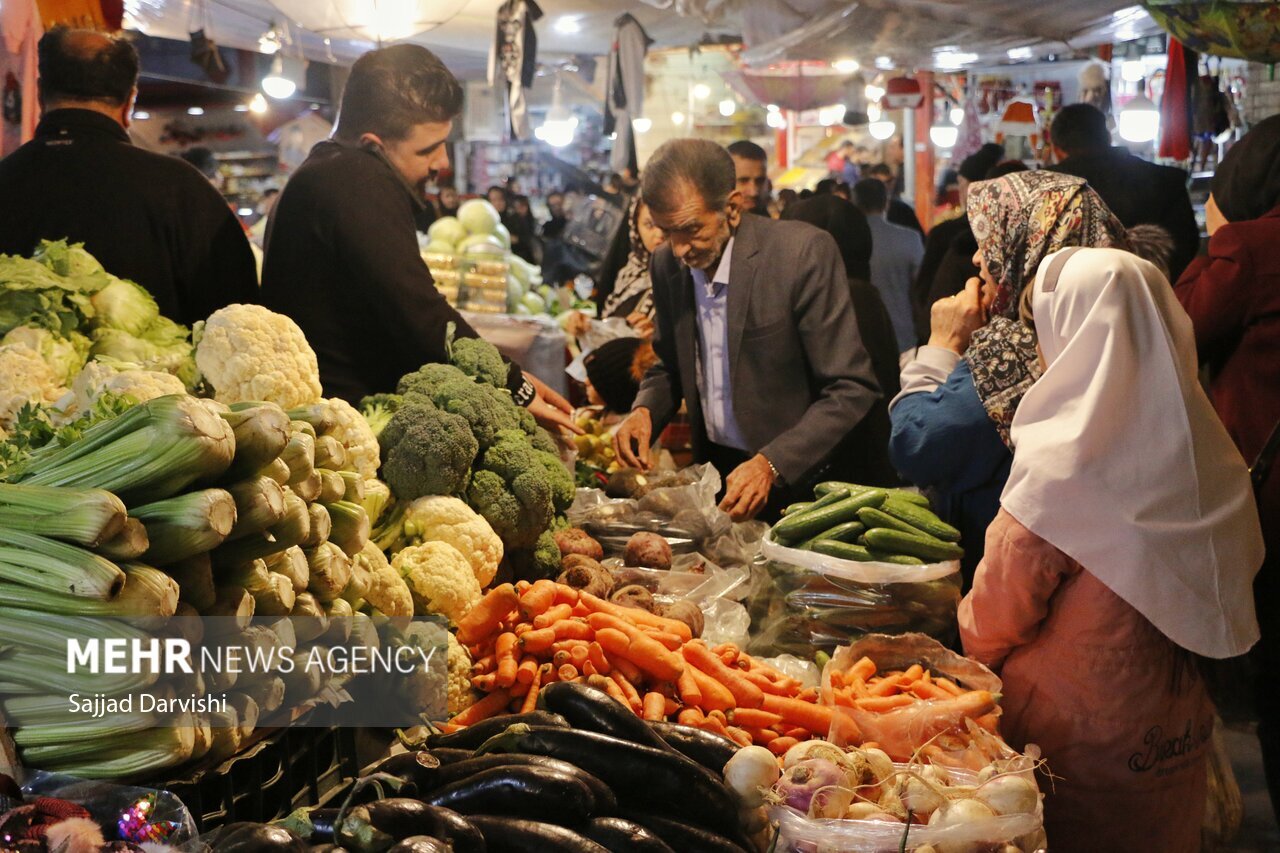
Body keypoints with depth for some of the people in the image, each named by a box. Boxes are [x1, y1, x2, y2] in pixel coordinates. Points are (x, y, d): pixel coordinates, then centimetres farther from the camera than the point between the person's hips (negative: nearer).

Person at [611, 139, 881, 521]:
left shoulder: (805, 252, -16)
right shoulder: (668, 263, 1)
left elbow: (851, 389, -16)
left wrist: (772, 465, -26)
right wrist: (645, 411, -6)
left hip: (797, 479, -4)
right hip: (714, 471, 5)